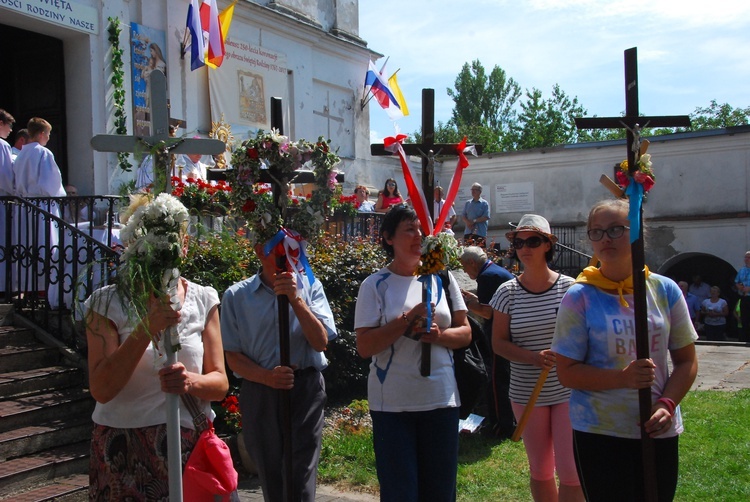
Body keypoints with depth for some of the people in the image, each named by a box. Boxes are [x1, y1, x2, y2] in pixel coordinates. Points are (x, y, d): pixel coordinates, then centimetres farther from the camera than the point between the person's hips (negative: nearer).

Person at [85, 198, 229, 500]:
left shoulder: (203, 300, 1)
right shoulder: (107, 303, -5)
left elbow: (220, 383, 1)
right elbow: (101, 390, -14)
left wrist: (192, 381, -22)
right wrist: (146, 329, -25)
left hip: (191, 445, 2)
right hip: (124, 450, -1)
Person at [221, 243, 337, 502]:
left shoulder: (309, 287, 3)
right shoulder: (236, 296, 3)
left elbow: (321, 342, -6)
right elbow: (233, 356, 2)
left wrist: (296, 299, -17)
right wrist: (266, 376, -16)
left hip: (305, 390, -1)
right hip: (259, 392, 1)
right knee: (271, 480, 13)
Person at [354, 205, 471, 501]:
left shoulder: (441, 278, 6)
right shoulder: (375, 285, -4)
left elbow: (465, 333, 10)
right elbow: (364, 347, -10)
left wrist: (439, 335, -11)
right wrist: (408, 318, -18)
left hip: (441, 399, 3)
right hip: (392, 403, -3)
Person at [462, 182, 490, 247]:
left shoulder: (484, 203, 2)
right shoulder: (467, 203, 17)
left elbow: (486, 217, -7)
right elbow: (463, 216, 12)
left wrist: (474, 221, -14)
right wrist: (468, 222, -8)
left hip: (480, 232, -4)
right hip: (468, 232, 4)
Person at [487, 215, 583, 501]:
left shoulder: (569, 287, -5)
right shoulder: (508, 292, -2)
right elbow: (498, 343, -2)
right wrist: (533, 357, -17)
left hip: (569, 390, -1)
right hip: (526, 394, 2)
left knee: (571, 472, -5)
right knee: (539, 470, 14)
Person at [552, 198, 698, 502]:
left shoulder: (665, 290, 1)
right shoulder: (579, 297, -7)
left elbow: (686, 360, 5)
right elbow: (566, 372, -8)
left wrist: (667, 404, -12)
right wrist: (622, 377, -23)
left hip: (660, 431, 3)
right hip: (599, 433, -3)